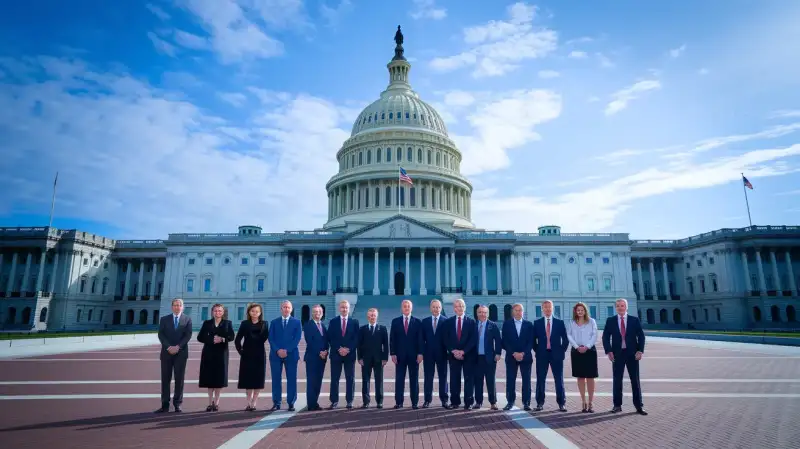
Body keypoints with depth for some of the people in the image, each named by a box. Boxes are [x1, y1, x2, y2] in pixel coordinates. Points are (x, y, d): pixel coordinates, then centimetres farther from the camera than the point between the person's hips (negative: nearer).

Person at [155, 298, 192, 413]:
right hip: (166, 352, 1)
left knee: (179, 379, 2)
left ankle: (177, 404, 10)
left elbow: (188, 335, -3)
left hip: (181, 353, -1)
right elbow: (161, 335, 0)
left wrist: (178, 347, -15)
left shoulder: (187, 319, 6)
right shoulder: (164, 319, 9)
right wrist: (168, 347, -14)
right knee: (165, 379, 3)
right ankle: (165, 405, 10)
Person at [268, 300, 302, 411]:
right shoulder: (274, 322, 11)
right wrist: (277, 350, -13)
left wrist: (287, 350, -13)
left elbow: (297, 339, -3)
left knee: (291, 379, 1)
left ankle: (291, 403, 8)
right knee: (276, 379, 3)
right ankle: (276, 403, 11)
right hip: (275, 354, 1)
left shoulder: (297, 322, 6)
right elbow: (271, 338, 2)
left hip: (291, 354, -1)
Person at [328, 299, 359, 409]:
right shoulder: (333, 322, 6)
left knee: (350, 379, 4)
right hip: (336, 354, 0)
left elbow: (356, 338, 0)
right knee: (334, 379, 2)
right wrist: (339, 349, -12)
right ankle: (334, 401, 10)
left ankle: (349, 401, 12)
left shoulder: (354, 322, 5)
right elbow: (330, 338, 0)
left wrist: (348, 349, -12)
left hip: (350, 354, 0)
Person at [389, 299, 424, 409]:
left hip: (414, 355, 0)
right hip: (400, 355, 1)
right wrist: (393, 353, -4)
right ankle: (399, 402, 10)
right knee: (399, 379, 3)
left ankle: (415, 402, 10)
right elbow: (392, 339, 3)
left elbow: (420, 339, 0)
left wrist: (420, 353, -7)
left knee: (414, 379, 5)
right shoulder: (395, 321, 5)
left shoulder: (417, 322, 3)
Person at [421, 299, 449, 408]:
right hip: (428, 353, 1)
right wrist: (422, 352, -1)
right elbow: (422, 338, 6)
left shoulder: (446, 321, -1)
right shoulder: (425, 321, 6)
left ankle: (444, 399, 16)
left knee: (443, 377, 7)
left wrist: (449, 350, -7)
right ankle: (427, 400, 12)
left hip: (442, 353, -1)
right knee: (428, 377, 5)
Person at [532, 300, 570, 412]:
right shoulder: (537, 323, 5)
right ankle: (540, 403, 11)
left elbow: (565, 339, 6)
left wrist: (562, 351, 1)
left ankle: (562, 403, 13)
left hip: (556, 355, 0)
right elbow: (533, 339, 9)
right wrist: (537, 350, 2)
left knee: (559, 380, 4)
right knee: (540, 380, 3)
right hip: (542, 355, 1)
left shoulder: (560, 323, 4)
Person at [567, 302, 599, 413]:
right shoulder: (572, 323, 8)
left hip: (589, 350, -1)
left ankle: (590, 403, 6)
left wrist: (587, 347, -13)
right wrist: (577, 347, -11)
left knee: (590, 377, -2)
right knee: (580, 377, 5)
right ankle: (584, 403, 12)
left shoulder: (591, 321, 5)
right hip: (577, 351, 2)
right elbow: (569, 336, 2)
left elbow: (595, 335, -2)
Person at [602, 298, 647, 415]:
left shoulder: (634, 320, 4)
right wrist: (609, 351, -8)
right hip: (617, 354, 0)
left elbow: (641, 336, 2)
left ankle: (639, 406, 14)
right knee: (617, 380, 5)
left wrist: (640, 351, -8)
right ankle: (617, 405, 13)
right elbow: (605, 337, 2)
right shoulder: (610, 321, 4)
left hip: (632, 353, 0)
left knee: (635, 380, 5)